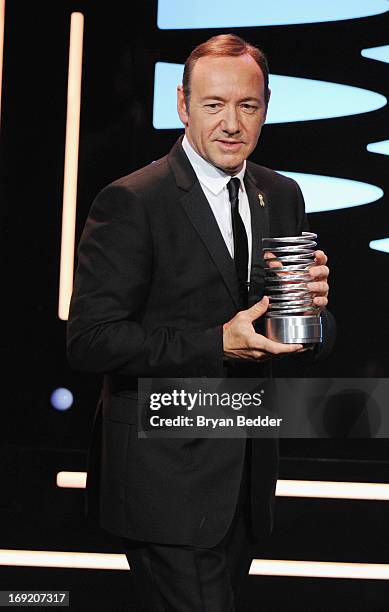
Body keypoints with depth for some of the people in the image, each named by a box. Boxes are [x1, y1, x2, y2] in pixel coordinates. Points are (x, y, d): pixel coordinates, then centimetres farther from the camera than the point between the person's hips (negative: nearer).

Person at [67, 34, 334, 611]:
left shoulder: (283, 196, 8)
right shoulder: (132, 202, -13)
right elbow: (90, 341, -18)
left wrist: (313, 307, -14)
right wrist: (217, 345, -24)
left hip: (248, 472, 7)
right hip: (165, 473, -7)